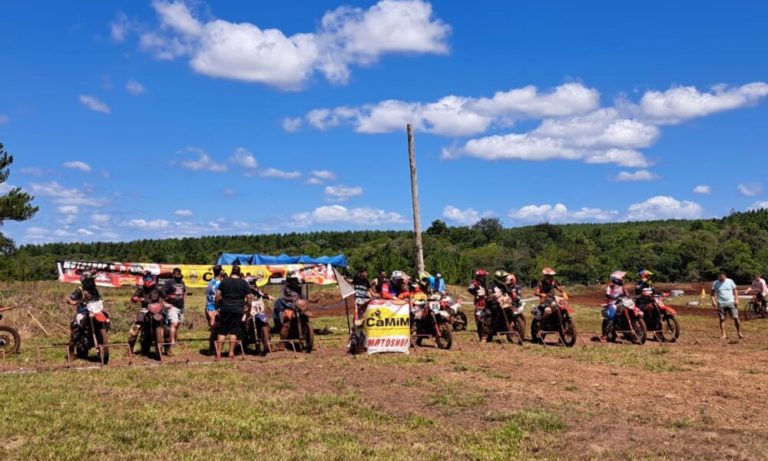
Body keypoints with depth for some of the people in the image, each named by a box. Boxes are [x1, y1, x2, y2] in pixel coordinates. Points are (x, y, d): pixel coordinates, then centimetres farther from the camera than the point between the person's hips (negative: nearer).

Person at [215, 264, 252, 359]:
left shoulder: (224, 281, 3)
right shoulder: (244, 283, 1)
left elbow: (218, 294, -2)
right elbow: (249, 297, -1)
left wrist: (219, 305, 10)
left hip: (225, 309, 1)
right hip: (238, 310, -1)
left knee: (222, 331, 8)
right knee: (234, 331, 3)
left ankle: (219, 352, 7)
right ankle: (231, 352, 3)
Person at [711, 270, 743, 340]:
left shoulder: (730, 281, 3)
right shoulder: (715, 283, 2)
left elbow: (735, 291, 8)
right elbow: (712, 293, 7)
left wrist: (736, 299, -2)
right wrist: (713, 300, -5)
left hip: (731, 303, 0)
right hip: (721, 303, 0)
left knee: (736, 318, -5)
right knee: (722, 319, 1)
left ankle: (739, 333, 9)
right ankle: (723, 335, 7)